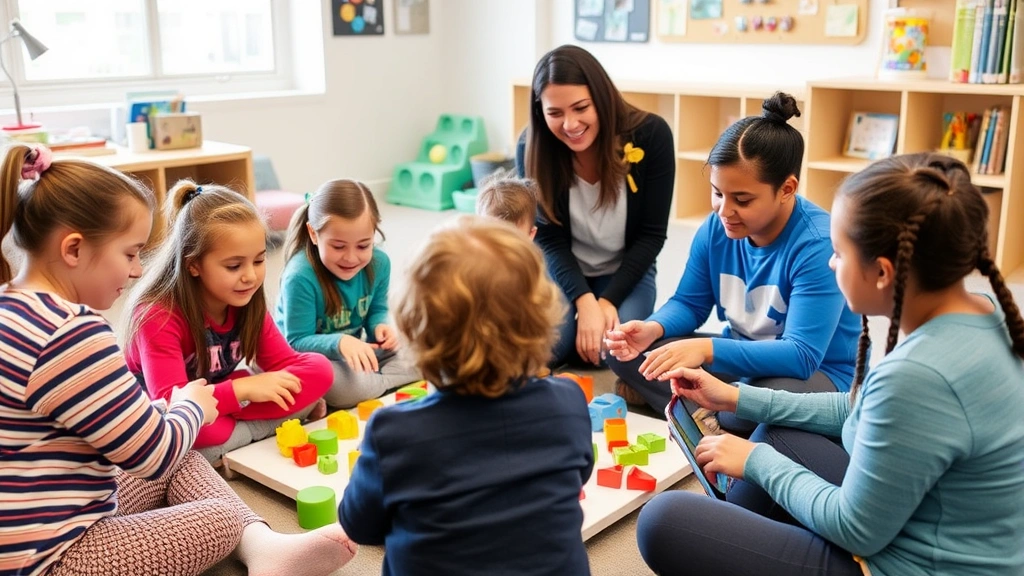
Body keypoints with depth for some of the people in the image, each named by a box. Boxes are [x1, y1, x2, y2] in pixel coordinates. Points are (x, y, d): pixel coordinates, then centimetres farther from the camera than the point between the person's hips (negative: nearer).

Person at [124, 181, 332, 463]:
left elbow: (282, 361, -6)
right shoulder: (158, 315, -27)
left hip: (219, 397, 6)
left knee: (319, 369, -13)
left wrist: (305, 396, -26)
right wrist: (243, 389, -42)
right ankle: (255, 431, -20)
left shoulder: (247, 303, -9)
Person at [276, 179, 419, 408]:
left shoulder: (379, 262, -11)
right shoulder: (300, 277, -28)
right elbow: (297, 343, -24)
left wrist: (380, 327, -19)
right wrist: (339, 342, -43)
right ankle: (383, 383, -8)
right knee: (349, 388, -36)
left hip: (353, 353, 6)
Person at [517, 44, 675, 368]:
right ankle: (583, 317, 10)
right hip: (562, 270, 1)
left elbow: (651, 235, -13)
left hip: (626, 272, 0)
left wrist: (608, 299, -22)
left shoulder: (651, 135, -20)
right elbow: (549, 240, -13)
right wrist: (586, 302, -27)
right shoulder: (532, 147, -18)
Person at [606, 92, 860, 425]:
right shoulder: (716, 229, -7)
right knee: (625, 352, -7)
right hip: (741, 355, 7)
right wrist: (653, 329, -19)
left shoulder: (818, 245, -26)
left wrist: (708, 349, -41)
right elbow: (689, 303, 5)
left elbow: (801, 355, -31)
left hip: (817, 372, -6)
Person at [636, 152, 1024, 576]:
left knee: (664, 523, -7)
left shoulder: (918, 375, -32)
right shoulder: (984, 316, -3)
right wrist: (739, 398, 10)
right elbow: (862, 411, 11)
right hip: (914, 532, 9)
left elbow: (856, 531, -20)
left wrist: (758, 461, -6)